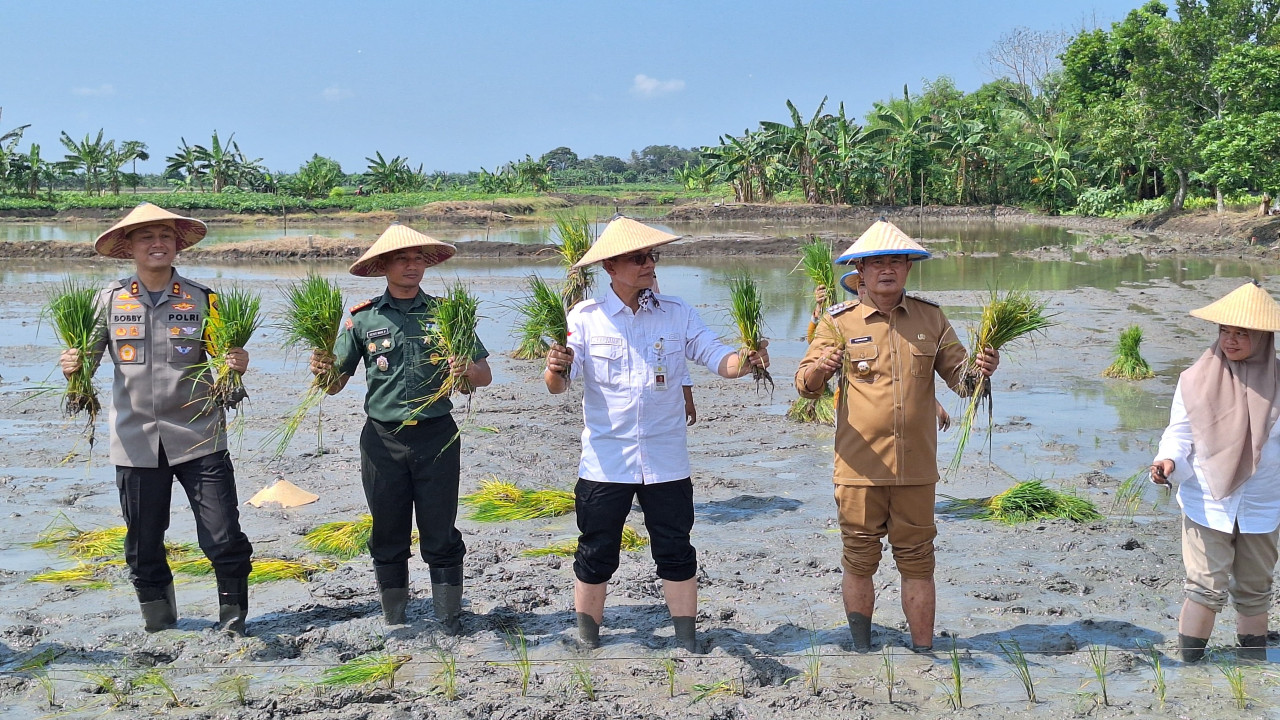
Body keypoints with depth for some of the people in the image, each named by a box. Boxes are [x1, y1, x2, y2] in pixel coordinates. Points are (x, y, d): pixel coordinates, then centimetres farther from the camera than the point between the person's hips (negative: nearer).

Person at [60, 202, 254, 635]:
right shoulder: (110, 301, 4)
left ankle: (233, 616, 16)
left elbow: (222, 359, 3)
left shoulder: (201, 299, 2)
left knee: (223, 537, -4)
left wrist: (237, 365, -19)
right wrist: (73, 365, -18)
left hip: (198, 436, -1)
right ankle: (157, 612, 31)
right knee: (143, 541, 10)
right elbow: (87, 357, 4)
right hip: (136, 439, 1)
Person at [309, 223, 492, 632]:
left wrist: (468, 370, -18)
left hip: (437, 436, -1)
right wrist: (322, 370, -16)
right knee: (388, 537, 10)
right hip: (382, 440, 1)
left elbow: (485, 375, 4)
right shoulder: (363, 318, 4)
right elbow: (335, 384, 6)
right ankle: (393, 624, 24)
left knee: (441, 536, 3)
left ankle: (450, 622, 15)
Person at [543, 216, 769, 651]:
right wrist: (555, 368, -32)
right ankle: (588, 644, 24)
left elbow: (718, 358, -4)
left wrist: (745, 362, -26)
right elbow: (558, 385, -9)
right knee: (596, 556, 8)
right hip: (605, 460, -1)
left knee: (676, 553, 8)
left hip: (666, 461, 1)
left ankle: (688, 643, 21)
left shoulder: (677, 314, 2)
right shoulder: (585, 317, -3)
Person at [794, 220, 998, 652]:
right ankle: (861, 651, 23)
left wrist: (980, 370, -12)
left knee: (917, 563, 9)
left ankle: (924, 653, 22)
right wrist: (820, 368, -26)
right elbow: (805, 385, -3)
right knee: (859, 563, 7)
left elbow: (959, 374, 11)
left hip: (916, 467, 2)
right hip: (859, 467, -2)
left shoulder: (930, 319, 8)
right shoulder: (839, 322, 0)